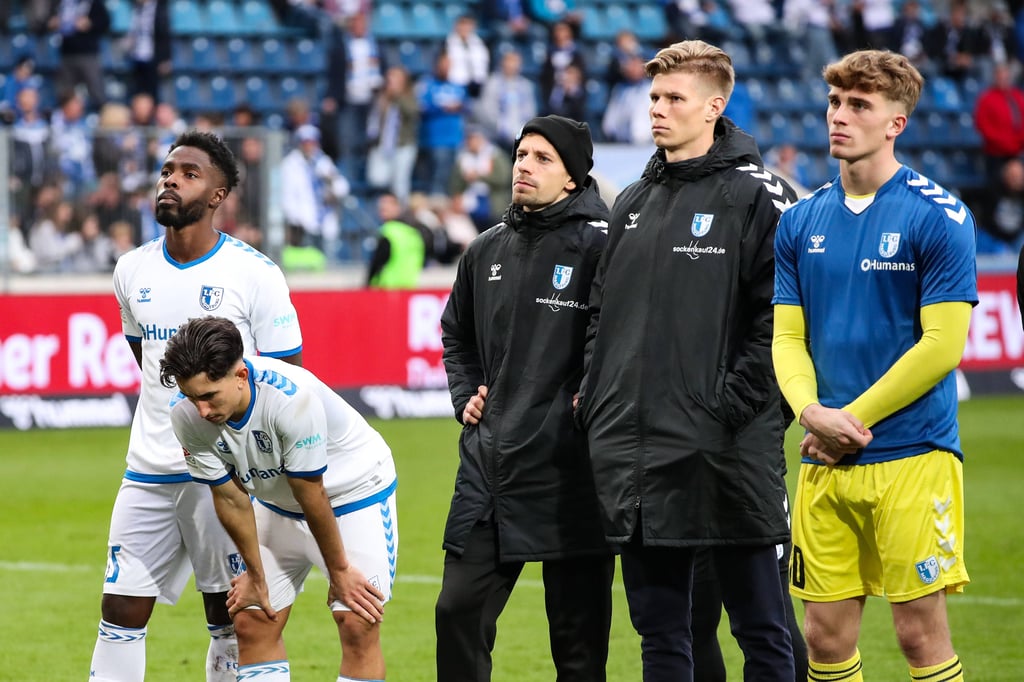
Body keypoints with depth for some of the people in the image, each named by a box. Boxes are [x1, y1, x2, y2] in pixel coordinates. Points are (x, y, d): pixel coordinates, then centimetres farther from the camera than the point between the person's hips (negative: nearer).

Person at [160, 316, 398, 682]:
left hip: (356, 492, -5)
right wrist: (256, 574, -1)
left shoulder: (292, 399, -38)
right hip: (280, 503, 5)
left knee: (358, 625, -13)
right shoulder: (187, 415, -23)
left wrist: (339, 570, -14)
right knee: (252, 623, 0)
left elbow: (312, 494, -26)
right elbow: (230, 497, -10)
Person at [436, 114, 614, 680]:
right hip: (488, 464, 6)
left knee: (578, 633, 2)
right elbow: (456, 332, 28)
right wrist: (465, 395, 15)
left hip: (570, 467, -6)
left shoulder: (600, 246, -7)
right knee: (459, 611, 4)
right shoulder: (487, 251, 12)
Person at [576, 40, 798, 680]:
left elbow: (782, 316, -12)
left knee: (761, 627, -1)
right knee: (659, 627, 10)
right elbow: (602, 310, 23)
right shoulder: (633, 203, 17)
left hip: (727, 453, -7)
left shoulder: (757, 195, -5)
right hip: (633, 451, 7)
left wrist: (732, 404, -17)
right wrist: (595, 397, 10)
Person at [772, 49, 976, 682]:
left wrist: (852, 420, -10)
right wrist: (813, 412, -9)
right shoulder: (801, 223, 11)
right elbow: (787, 337, 11)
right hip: (825, 463, 5)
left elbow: (942, 345, -9)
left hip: (912, 457, -5)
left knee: (921, 631, -5)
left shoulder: (937, 217, -5)